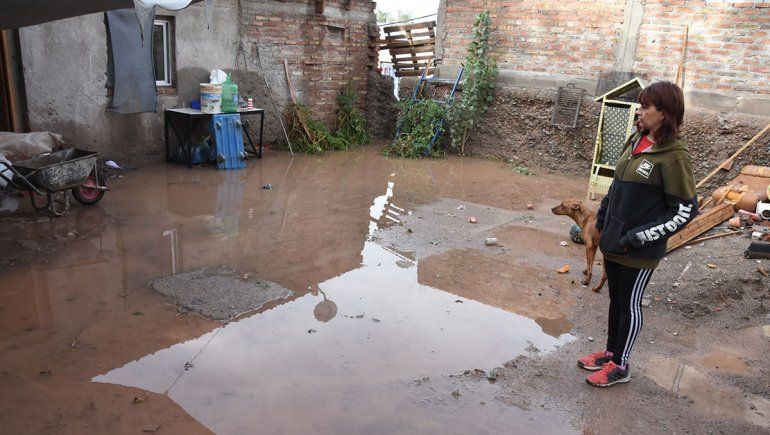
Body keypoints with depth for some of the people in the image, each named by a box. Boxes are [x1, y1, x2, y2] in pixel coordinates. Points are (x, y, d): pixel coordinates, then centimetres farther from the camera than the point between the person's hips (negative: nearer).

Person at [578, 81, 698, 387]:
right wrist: (603, 217, 13)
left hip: (639, 250, -6)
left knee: (629, 304, 8)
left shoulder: (673, 156, -17)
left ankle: (620, 365, 26)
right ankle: (610, 352, 37)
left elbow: (685, 211, -15)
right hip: (613, 240, 7)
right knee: (615, 298, 19)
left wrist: (640, 236, -17)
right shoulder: (636, 141, 4)